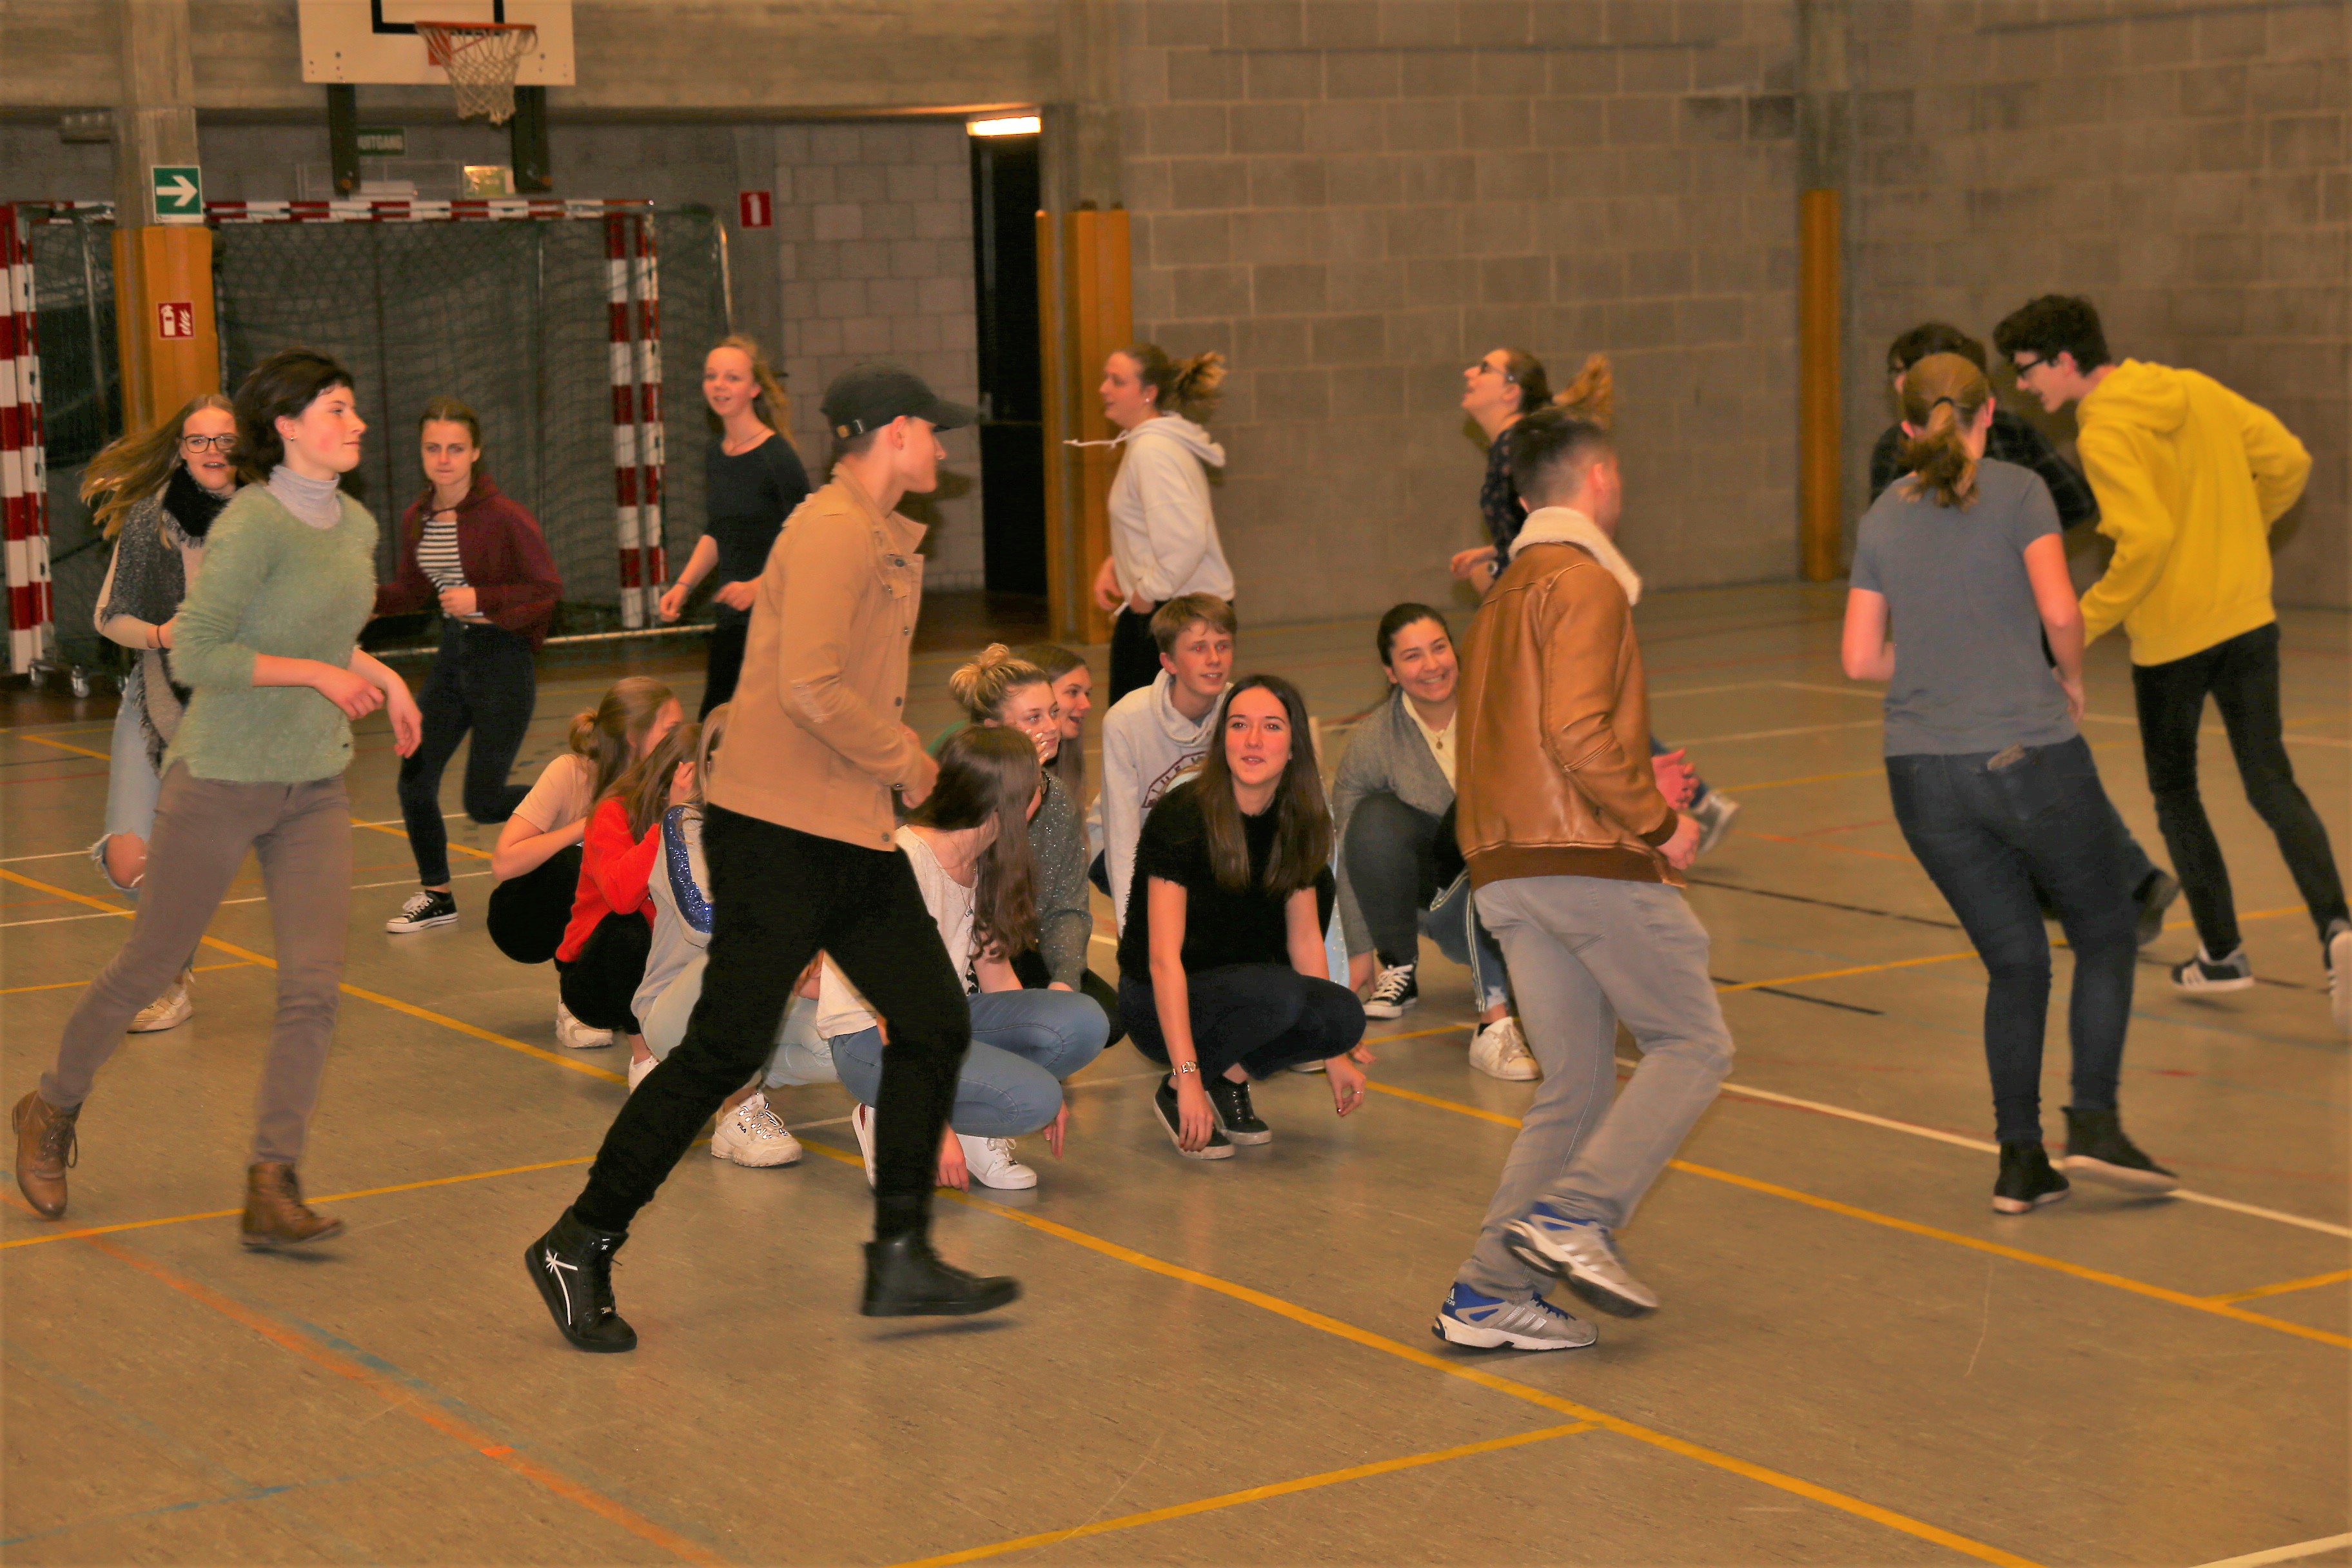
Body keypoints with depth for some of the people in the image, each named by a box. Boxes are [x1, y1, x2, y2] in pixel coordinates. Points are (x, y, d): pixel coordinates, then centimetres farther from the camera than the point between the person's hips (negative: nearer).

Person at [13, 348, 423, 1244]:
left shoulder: (356, 526, 6)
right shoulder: (251, 524, -18)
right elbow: (196, 655, -21)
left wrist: (379, 675, 7)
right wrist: (319, 675, -20)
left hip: (316, 790, 6)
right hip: (221, 780, -6)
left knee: (314, 986, -7)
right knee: (151, 967, 9)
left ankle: (272, 1190, -3)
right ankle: (52, 1112, 34)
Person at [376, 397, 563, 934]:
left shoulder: (503, 516, -17)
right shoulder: (417, 520, 2)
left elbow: (549, 589, -14)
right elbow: (413, 590, 14)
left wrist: (482, 599, -23)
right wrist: (370, 597, -5)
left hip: (502, 657, -6)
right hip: (452, 654, 6)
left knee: (483, 802, -4)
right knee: (414, 780, 3)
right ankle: (436, 895, 21)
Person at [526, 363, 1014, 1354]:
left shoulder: (885, 539, 17)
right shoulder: (833, 532, -15)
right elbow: (810, 689, -24)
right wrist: (906, 764, -13)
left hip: (854, 838, 10)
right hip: (781, 830, -10)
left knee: (934, 1024, 7)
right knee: (727, 1047, -7)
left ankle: (901, 1258, 13)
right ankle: (579, 1250, 4)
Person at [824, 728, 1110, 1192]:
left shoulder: (984, 862, 4)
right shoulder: (903, 863, -22)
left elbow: (995, 971, 11)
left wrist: (1046, 1091, 7)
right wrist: (934, 1127, -23)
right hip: (871, 1041, -8)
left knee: (1085, 1022, -16)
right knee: (1032, 1099, -29)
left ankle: (975, 1128, 0)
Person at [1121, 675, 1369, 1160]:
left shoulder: (1299, 824, -2)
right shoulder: (1183, 817, -21)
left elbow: (1305, 938, 6)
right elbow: (1164, 957, -24)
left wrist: (1335, 1057, 4)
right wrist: (1188, 1079, -30)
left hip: (1240, 988, 6)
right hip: (1160, 1005, -6)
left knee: (1346, 1016, -20)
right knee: (1276, 995, -34)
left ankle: (1230, 1075, 1)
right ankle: (1175, 1093, -12)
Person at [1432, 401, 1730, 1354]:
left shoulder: (1507, 593, 23)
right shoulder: (1584, 582, -7)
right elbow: (1578, 733, -19)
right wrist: (1657, 821, -10)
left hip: (1506, 869, 9)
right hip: (1587, 858, -9)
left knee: (1572, 1089, 8)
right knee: (1692, 1044, 1)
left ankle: (1488, 1297, 3)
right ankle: (1573, 1215, -13)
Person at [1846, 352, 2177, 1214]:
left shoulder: (1882, 518, 9)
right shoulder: (2017, 491, -3)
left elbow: (1862, 658, 7)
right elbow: (2058, 609, -14)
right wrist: (2071, 677, 4)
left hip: (1924, 775, 4)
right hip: (2028, 754, -4)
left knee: (2015, 962, 13)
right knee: (2105, 933, 12)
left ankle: (2019, 1158, 9)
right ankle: (2093, 1122, -1)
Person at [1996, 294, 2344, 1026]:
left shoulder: (2105, 432, -16)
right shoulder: (2196, 390, 6)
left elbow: (2146, 540, -26)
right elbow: (2289, 462, 8)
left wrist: (2085, 621, -17)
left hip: (2171, 636, -6)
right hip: (2247, 617, 6)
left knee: (2175, 791, 15)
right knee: (2273, 783, 7)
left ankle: (2222, 953, 20)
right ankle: (2333, 925, -14)